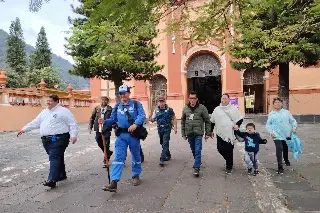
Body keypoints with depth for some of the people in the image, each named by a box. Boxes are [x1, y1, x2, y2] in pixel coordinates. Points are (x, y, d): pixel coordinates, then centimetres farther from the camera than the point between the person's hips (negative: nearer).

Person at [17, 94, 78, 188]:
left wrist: (73, 135, -19)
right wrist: (24, 129, 20)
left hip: (58, 139, -7)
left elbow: (73, 123, -10)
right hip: (46, 140, 7)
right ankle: (61, 175, 27)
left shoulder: (63, 111, -5)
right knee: (57, 157, 15)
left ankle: (52, 180, -18)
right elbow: (35, 123, 24)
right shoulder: (44, 112, 18)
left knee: (54, 158, -14)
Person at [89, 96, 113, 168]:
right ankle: (108, 152, 40)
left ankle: (105, 160, 11)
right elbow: (92, 118, 10)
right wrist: (90, 127, 6)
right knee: (100, 143, 14)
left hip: (107, 129, -4)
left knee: (106, 145, -1)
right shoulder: (96, 108, 6)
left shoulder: (110, 109, -1)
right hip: (98, 129, 4)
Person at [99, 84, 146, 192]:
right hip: (121, 135, 2)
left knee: (136, 156, 14)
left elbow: (142, 115, -16)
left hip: (133, 134, -2)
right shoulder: (117, 106, 10)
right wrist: (104, 122, -10)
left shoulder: (136, 104, -2)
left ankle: (136, 176, 35)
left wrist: (135, 124, -33)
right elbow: (113, 119, 10)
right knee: (118, 157, -6)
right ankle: (114, 182, -10)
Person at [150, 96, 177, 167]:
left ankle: (162, 159, -10)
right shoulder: (156, 110, 2)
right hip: (160, 129, 5)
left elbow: (174, 119, 0)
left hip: (167, 129, -5)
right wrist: (151, 118, -19)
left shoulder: (169, 110, -7)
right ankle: (168, 155, 37)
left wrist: (175, 127, -6)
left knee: (165, 144, -11)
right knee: (163, 144, 16)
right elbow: (152, 120, 5)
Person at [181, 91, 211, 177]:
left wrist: (207, 133, -1)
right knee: (193, 150, 16)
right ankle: (198, 162, 37)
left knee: (197, 151, -9)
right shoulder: (185, 108, 5)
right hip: (189, 133, 4)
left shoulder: (202, 108, -5)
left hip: (198, 133, -4)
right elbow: (183, 121, 12)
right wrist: (183, 133, 11)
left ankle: (196, 167, -2)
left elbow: (207, 121, -1)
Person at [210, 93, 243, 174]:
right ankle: (229, 161, 32)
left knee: (229, 151, -2)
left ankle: (229, 167, 16)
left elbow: (240, 119, 7)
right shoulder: (216, 109, 8)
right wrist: (211, 131, 13)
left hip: (230, 134, -3)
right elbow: (212, 121, 15)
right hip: (220, 134, 3)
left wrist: (237, 125, -11)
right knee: (220, 149, 4)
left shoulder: (233, 109, 2)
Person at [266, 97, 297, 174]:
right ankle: (280, 167, -6)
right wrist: (271, 132, -12)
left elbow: (293, 121, 6)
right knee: (279, 149, -15)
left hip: (287, 135, 3)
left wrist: (294, 127, -11)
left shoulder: (287, 112, 5)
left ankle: (286, 160, 50)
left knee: (286, 149, 21)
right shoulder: (271, 114, 1)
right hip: (277, 136, -3)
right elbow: (268, 125, 2)